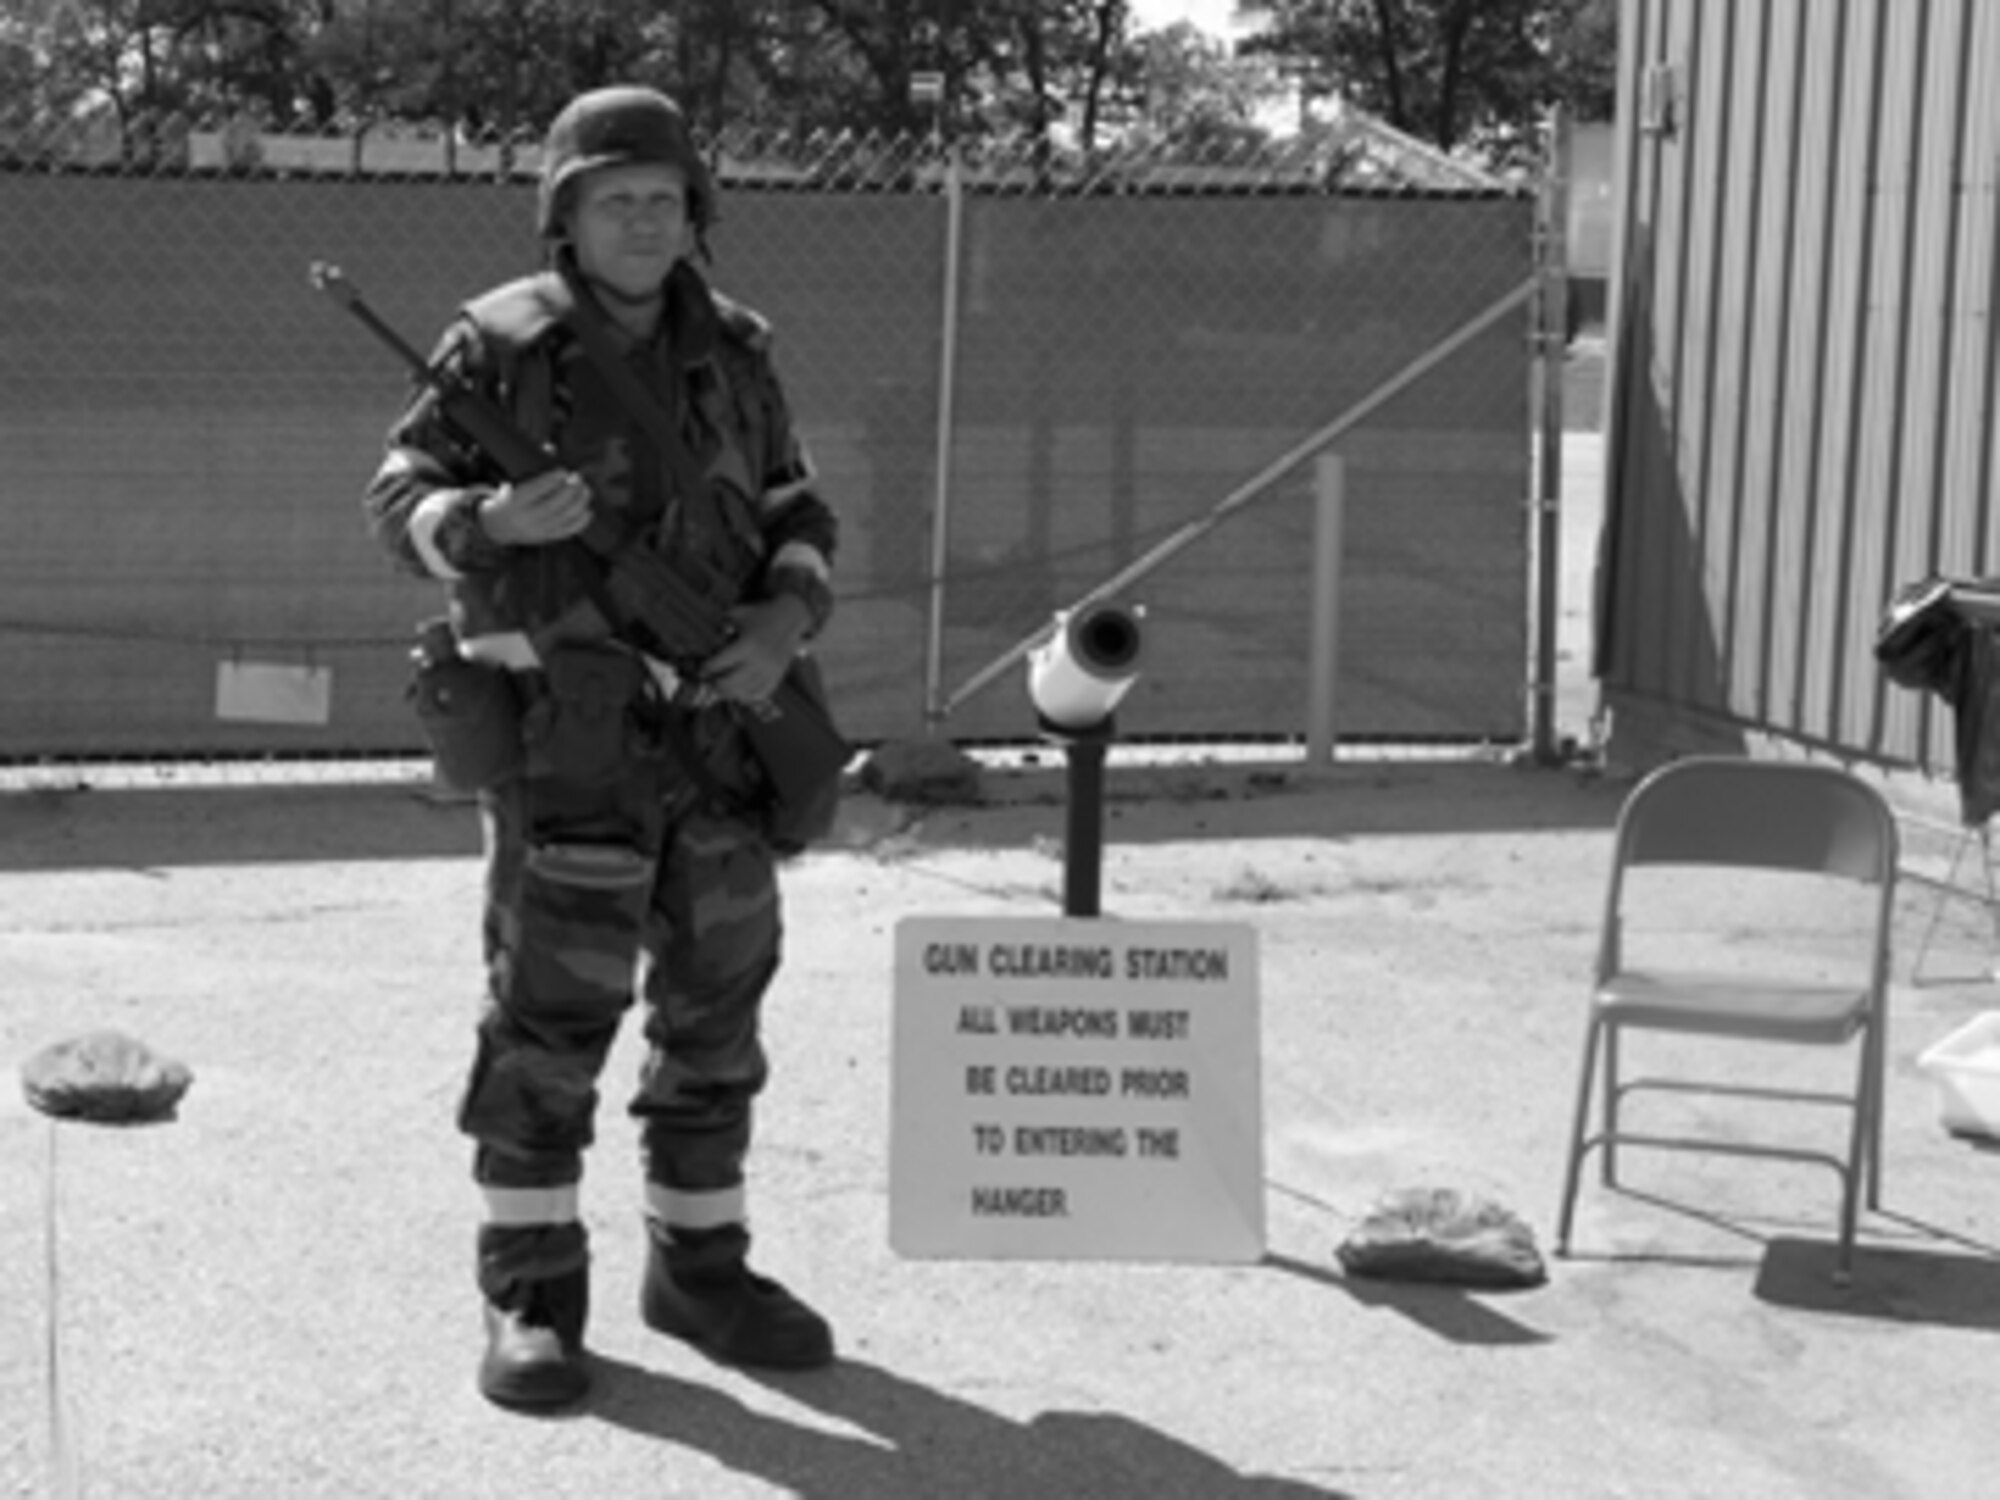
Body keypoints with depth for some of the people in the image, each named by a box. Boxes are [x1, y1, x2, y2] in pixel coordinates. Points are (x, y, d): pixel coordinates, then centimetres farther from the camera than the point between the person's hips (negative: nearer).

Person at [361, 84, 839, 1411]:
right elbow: (402, 502, -2)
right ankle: (532, 1296, 4)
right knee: (553, 1013, -5)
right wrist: (496, 522, -23)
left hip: (716, 723, 5)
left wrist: (785, 622, -8)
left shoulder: (731, 352, 9)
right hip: (567, 726, -5)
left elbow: (797, 519, 12)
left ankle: (699, 1269, 21)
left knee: (717, 1009, 8)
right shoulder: (500, 345, -3)